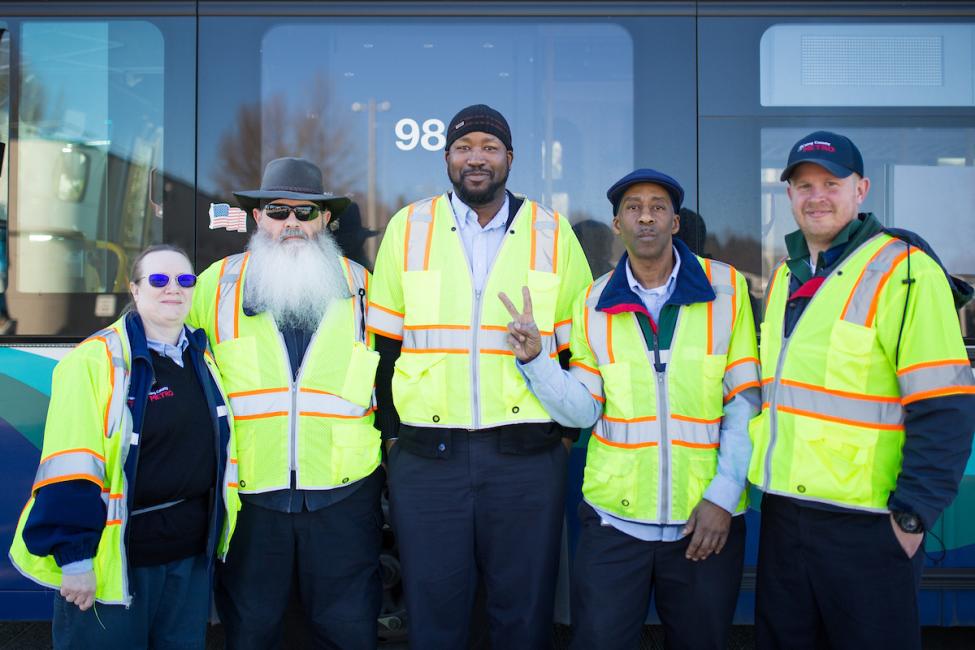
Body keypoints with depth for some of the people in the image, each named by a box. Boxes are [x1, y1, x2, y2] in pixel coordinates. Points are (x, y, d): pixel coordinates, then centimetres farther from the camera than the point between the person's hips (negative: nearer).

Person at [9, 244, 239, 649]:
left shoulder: (203, 359, 8)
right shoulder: (95, 361, -14)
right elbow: (70, 471, -17)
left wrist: (216, 537, 16)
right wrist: (74, 558, -18)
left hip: (191, 555, 6)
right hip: (115, 558, -6)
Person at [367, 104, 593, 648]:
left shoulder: (553, 233, 4)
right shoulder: (408, 229, 4)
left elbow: (579, 348, 8)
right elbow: (385, 344, 7)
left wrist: (566, 431, 4)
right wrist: (391, 434, 5)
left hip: (528, 457, 0)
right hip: (425, 455, 1)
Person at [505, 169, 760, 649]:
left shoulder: (726, 288, -2)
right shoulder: (593, 303, 4)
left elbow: (744, 403, -2)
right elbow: (581, 411, 1)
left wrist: (723, 495, -8)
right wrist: (533, 358, -13)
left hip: (707, 520, 0)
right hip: (613, 518, 1)